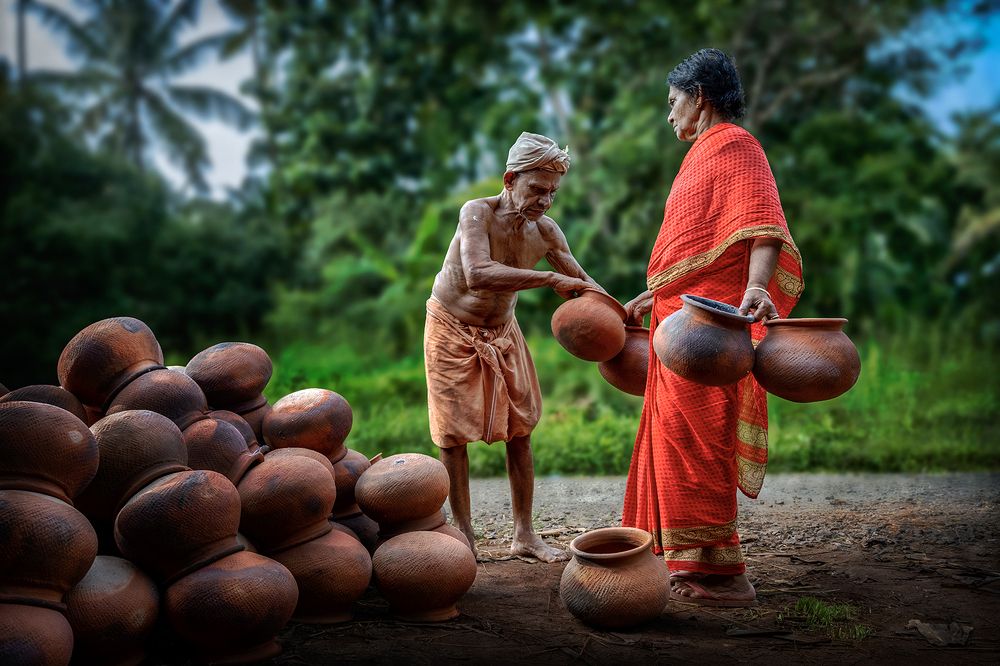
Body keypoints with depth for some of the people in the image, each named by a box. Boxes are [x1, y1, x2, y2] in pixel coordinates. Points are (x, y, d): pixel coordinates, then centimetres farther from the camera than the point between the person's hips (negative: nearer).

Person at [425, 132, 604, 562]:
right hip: (452, 329, -5)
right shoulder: (477, 213, -28)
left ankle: (524, 534, 14)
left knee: (520, 430, 4)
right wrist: (550, 278, -48)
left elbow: (581, 282, 0)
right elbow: (477, 274, -46)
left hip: (501, 332, 5)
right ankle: (464, 536, 8)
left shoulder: (546, 231, -12)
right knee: (454, 434, -2)